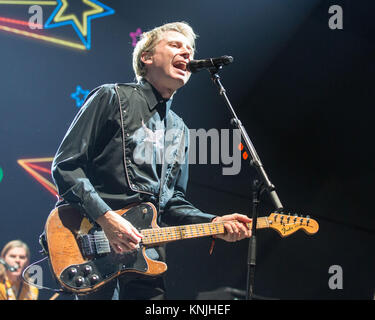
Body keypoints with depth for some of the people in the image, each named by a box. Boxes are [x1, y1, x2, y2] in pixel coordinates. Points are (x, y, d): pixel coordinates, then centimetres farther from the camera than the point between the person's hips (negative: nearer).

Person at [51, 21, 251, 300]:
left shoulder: (179, 131, 21)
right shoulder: (112, 98, 1)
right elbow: (66, 165, -6)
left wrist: (214, 224, 2)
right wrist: (106, 217, -18)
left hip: (145, 251, 6)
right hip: (92, 242, -6)